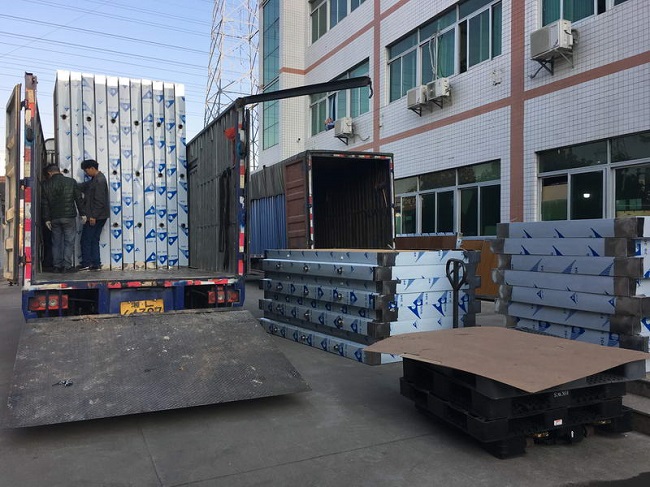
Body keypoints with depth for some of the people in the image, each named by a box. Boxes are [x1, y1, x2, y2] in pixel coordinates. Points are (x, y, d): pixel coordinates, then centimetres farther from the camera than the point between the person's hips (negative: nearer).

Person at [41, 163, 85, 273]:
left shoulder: (46, 185, 3)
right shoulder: (71, 181, -1)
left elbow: (45, 204, 3)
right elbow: (78, 198, -1)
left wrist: (47, 219, 6)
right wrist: (82, 213, 4)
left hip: (54, 218, 2)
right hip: (69, 216, -2)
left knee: (56, 243, 10)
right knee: (69, 242, 2)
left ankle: (57, 266, 11)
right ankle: (67, 266, -2)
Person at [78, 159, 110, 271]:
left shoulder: (99, 181, -17)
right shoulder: (95, 179, 15)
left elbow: (99, 201, -21)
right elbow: (85, 186, 23)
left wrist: (93, 216, -21)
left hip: (95, 216, -10)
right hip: (99, 216, 10)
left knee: (86, 240, -1)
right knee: (94, 240, 11)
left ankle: (86, 264, 4)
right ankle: (96, 264, 13)